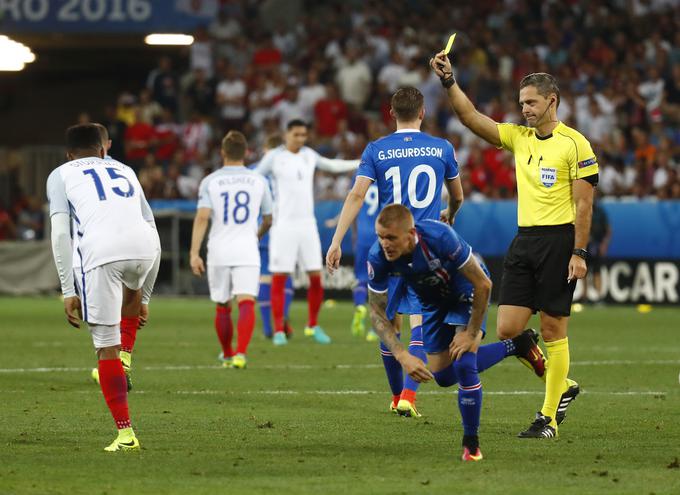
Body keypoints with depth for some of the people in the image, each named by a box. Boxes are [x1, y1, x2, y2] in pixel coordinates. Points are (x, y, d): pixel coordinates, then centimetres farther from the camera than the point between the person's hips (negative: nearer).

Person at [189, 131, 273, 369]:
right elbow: (268, 220, 16)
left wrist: (194, 253, -12)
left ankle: (227, 355, 30)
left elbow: (202, 217, -10)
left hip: (218, 251, 1)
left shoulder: (210, 181, 1)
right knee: (246, 303, -10)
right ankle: (241, 353, -29)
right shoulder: (258, 181, 6)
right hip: (247, 251, -1)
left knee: (222, 307, 15)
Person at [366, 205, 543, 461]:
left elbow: (483, 284, -28)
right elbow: (377, 312, -18)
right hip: (433, 302, 5)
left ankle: (471, 443, -4)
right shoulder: (378, 257, -30)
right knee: (443, 376, 12)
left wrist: (470, 333, -23)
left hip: (466, 293, -5)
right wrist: (403, 356, -28)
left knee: (463, 365, -23)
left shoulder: (440, 237, -41)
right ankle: (516, 346, 29)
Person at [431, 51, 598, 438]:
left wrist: (579, 253, -13)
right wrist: (450, 81, -6)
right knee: (508, 330, -1)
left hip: (559, 240, -6)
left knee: (553, 329, -2)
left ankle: (549, 418, 5)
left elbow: (584, 203, -8)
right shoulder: (519, 137, 12)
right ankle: (562, 386, 21)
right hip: (524, 242, 6)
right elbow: (472, 118, 6)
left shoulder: (574, 144, -6)